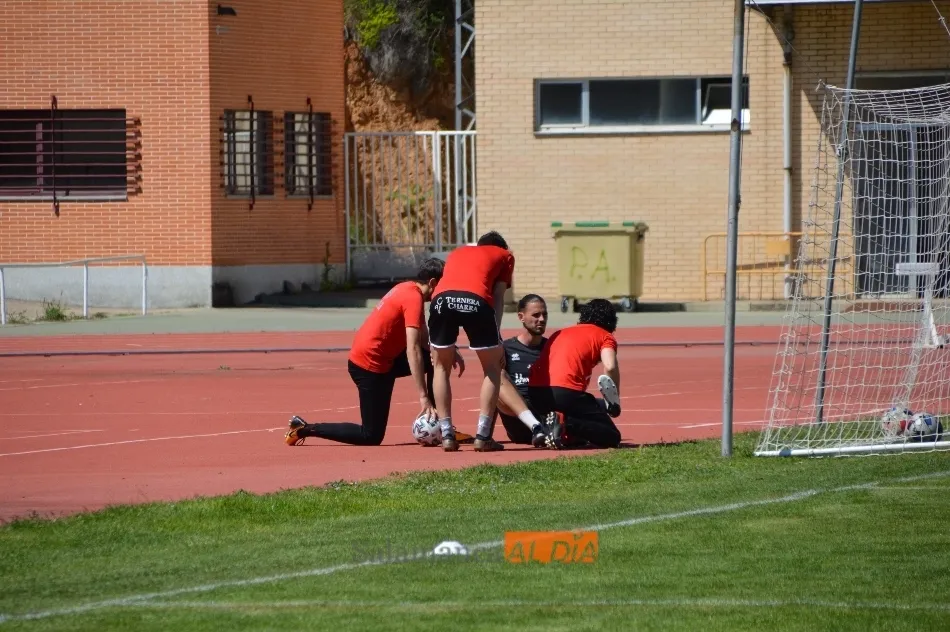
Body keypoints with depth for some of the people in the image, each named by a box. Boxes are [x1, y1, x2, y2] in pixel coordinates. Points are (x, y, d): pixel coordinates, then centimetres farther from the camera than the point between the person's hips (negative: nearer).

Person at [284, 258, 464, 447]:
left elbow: (423, 343, 15)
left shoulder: (409, 290, 10)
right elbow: (413, 349, -26)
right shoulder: (414, 298, -19)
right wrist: (423, 397, -28)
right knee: (372, 436, -4)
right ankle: (305, 430, 1)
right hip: (370, 365, -10)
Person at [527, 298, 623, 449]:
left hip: (535, 392, 6)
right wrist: (615, 400, 6)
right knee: (612, 437, 2)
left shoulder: (560, 333, 29)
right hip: (565, 390, -6)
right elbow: (610, 367, -8)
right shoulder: (605, 336, 12)